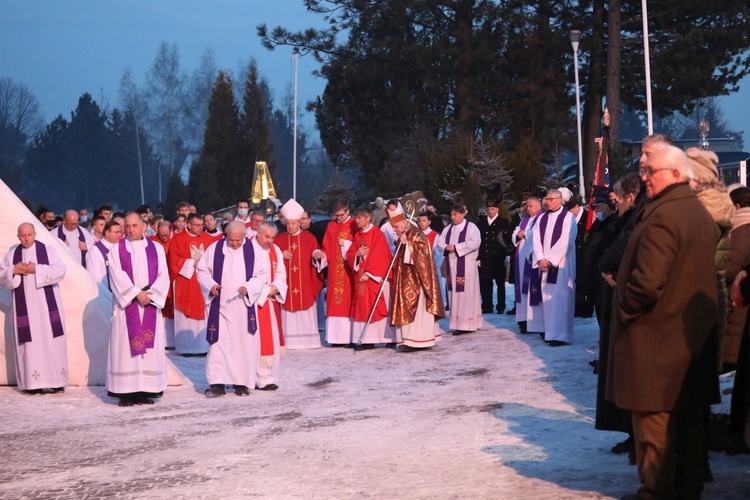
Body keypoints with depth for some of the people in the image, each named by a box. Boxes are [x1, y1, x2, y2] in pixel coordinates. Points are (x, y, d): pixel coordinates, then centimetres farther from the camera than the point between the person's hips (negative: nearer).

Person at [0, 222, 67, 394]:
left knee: (51, 340, -4)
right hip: (23, 305, 2)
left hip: (46, 304, -2)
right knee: (28, 342, -3)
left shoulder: (47, 250, 3)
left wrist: (36, 269, -15)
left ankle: (56, 381, 0)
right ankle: (31, 383, -2)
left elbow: (60, 270, -9)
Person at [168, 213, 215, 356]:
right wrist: (192, 263, -12)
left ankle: (204, 346, 5)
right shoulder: (178, 239, -1)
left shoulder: (208, 239, 10)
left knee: (205, 316, 1)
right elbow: (174, 261, -7)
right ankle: (187, 348, 1)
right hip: (186, 285, -3)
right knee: (187, 317, -2)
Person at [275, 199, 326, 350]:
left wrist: (317, 255, -22)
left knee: (306, 313, -1)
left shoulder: (309, 238, 5)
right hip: (286, 285, 1)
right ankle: (289, 341, 1)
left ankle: (308, 340, 3)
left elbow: (315, 258, 1)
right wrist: (281, 255, -11)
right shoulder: (279, 239, 9)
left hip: (305, 284, -1)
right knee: (288, 313, -2)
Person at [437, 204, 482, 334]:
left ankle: (467, 324, -7)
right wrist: (447, 247, -10)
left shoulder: (470, 227, -3)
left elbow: (475, 243, -17)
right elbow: (440, 242, 13)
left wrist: (456, 248, -16)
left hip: (466, 266, -6)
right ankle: (457, 323, 10)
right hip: (452, 265, 6)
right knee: (454, 294, 5)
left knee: (466, 295, -7)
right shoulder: (448, 229, 16)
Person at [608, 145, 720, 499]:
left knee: (655, 418, 1)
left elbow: (646, 281, -25)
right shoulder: (702, 215, 11)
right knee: (689, 417, 13)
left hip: (656, 337, -9)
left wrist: (624, 310, -9)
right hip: (695, 335, 9)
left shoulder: (662, 216, -19)